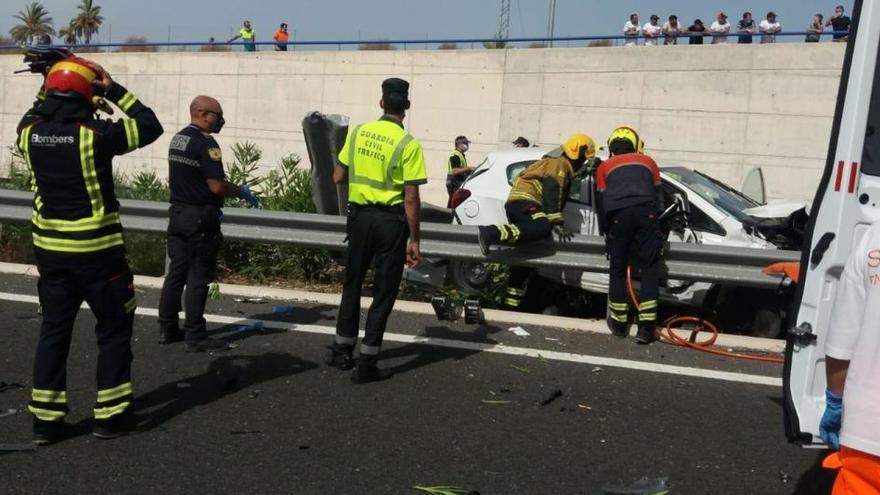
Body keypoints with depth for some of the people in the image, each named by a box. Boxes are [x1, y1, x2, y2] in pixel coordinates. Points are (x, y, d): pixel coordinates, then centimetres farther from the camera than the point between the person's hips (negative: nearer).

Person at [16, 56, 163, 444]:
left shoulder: (30, 134, -1)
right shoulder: (95, 135, -18)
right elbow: (150, 126, -6)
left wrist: (48, 92, 15)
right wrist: (115, 90, -3)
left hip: (49, 249, 6)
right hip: (97, 251, -5)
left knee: (53, 329, 15)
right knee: (114, 331, 9)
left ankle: (45, 418, 19)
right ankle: (110, 415, 14)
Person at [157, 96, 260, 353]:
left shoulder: (177, 139, 12)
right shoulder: (205, 143, -16)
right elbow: (216, 186, -21)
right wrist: (242, 192, -3)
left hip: (177, 213, 9)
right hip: (200, 218, -9)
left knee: (176, 272, 13)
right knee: (198, 278, -2)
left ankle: (167, 329, 21)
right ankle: (195, 337, 3)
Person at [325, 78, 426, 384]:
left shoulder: (358, 132, 0)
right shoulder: (409, 144, -13)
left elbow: (338, 177, 7)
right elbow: (411, 199, -14)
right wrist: (414, 241, -7)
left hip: (360, 215, 5)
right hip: (390, 221, -4)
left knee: (352, 283, 19)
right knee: (383, 292, 6)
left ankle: (342, 351, 30)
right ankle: (366, 364, 9)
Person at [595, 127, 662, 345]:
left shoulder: (604, 167, 26)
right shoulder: (648, 162, 28)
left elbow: (601, 202, 23)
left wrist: (605, 231, 30)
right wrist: (656, 224, 31)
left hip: (619, 215, 0)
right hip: (646, 213, 0)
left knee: (618, 270, 12)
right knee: (649, 268, 3)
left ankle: (619, 323, 19)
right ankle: (647, 326, -6)